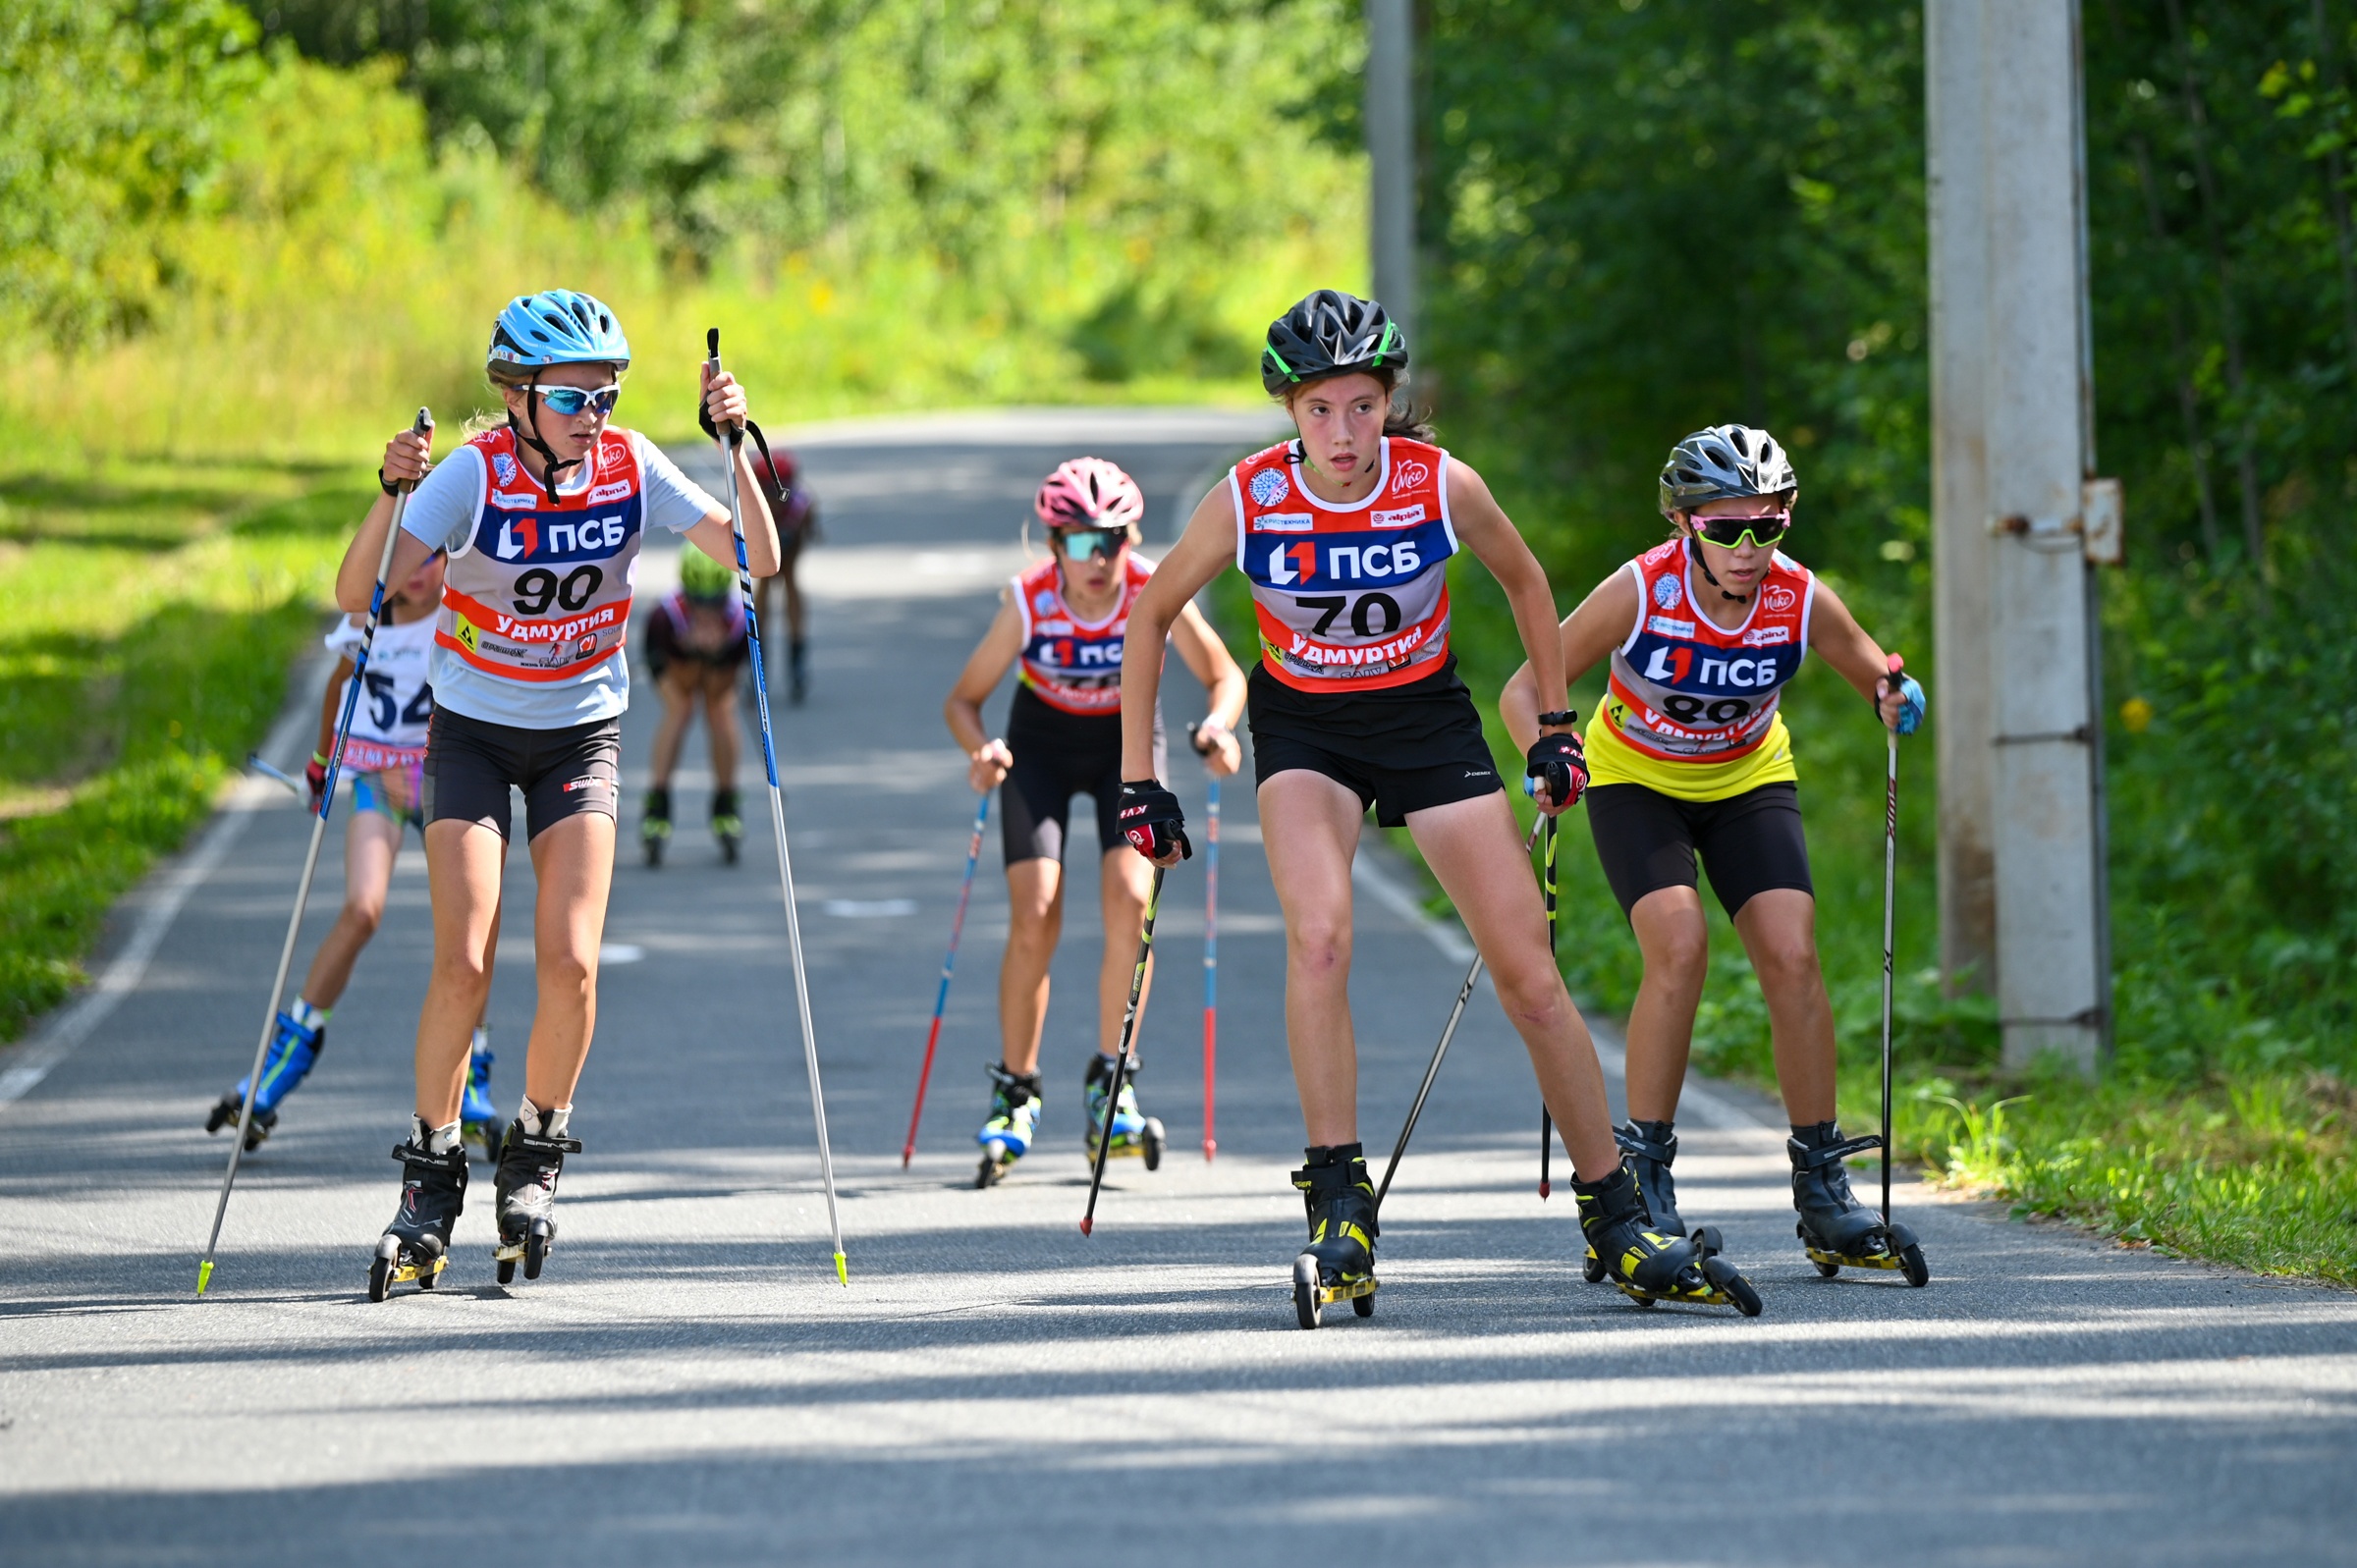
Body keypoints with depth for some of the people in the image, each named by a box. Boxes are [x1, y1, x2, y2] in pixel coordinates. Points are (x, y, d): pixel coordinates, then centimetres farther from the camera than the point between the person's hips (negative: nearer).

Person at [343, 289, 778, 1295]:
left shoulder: (631, 468, -12)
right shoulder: (476, 475, -20)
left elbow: (757, 561, -13)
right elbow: (357, 595, -26)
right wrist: (389, 495, -42)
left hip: (581, 734, 2)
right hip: (474, 730, -2)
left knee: (569, 962, -13)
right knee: (463, 964, -13)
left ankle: (535, 1160, 10)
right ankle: (430, 1184, 3)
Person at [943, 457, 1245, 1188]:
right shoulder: (1029, 603, -27)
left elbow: (1224, 675, -11)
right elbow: (963, 698, -16)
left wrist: (1220, 726, -33)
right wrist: (982, 751, -37)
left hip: (1126, 743, 0)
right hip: (1042, 744, 0)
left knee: (1129, 896, -20)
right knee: (1034, 919, -12)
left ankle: (1110, 1084, -6)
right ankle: (1014, 1094, 6)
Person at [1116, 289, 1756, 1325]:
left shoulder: (1442, 487, -19)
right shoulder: (1248, 500, -20)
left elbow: (1524, 584, 3)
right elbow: (1151, 615, -4)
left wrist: (1555, 726, 3)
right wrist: (1139, 780, -4)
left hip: (1426, 718, 1)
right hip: (1305, 728, -1)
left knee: (1529, 977, -4)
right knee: (1318, 937, -28)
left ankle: (1616, 1221, 10)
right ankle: (1340, 1214, -21)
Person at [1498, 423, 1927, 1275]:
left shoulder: (1801, 599, -21)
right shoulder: (1642, 591, -28)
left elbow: (1881, 683, -5)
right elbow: (1525, 689, -21)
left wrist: (1900, 700, -28)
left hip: (1749, 781, 2)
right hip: (1636, 780, -2)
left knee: (1792, 955, -15)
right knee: (1679, 947, -24)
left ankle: (1821, 1182, -3)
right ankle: (1643, 1173, -13)